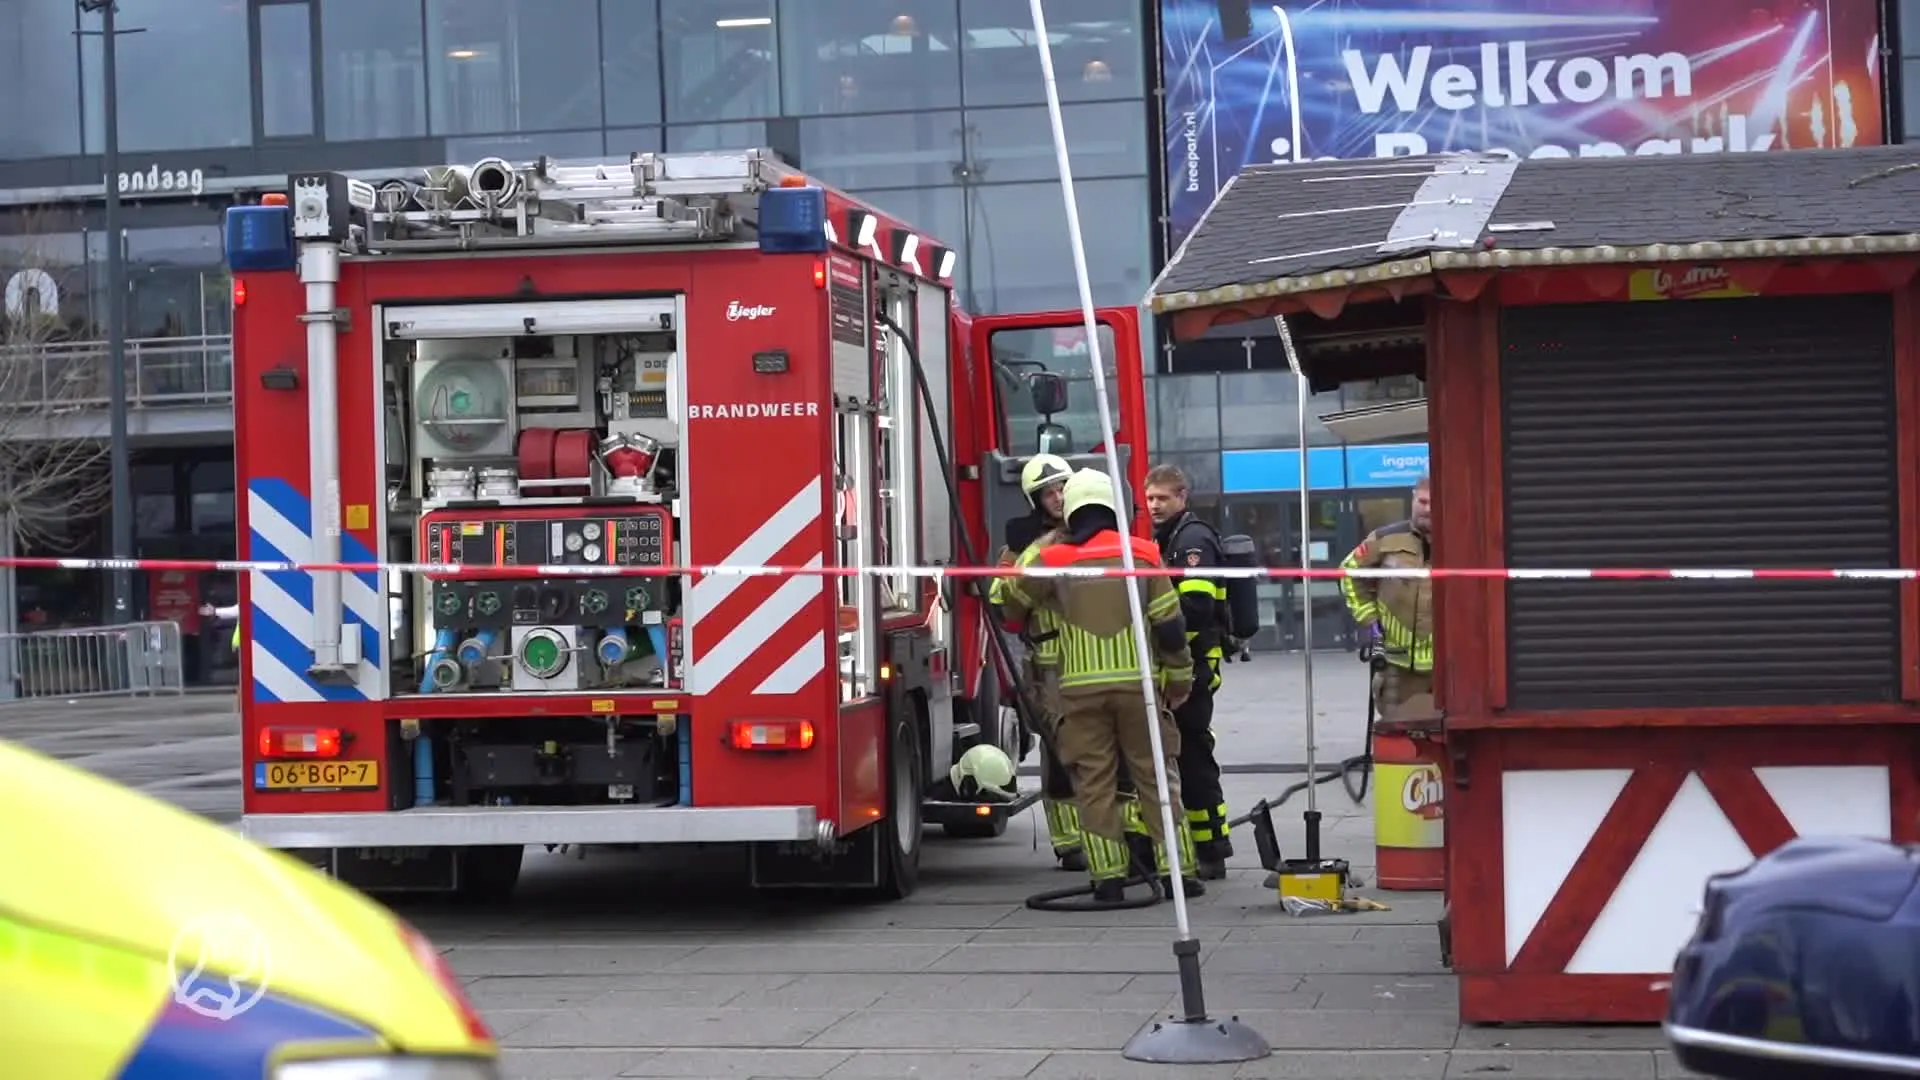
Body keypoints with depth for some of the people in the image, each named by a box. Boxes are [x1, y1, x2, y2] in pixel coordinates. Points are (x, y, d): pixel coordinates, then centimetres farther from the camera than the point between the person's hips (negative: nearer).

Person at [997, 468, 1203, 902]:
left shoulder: (1053, 561, 3)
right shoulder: (1143, 555, 1)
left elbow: (1013, 603, 20)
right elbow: (1170, 625, 1)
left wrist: (1015, 622, 44)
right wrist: (1179, 679, 13)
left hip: (1081, 687, 0)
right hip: (1138, 683, 0)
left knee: (1094, 782, 5)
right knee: (1157, 777, 7)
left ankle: (1108, 876, 0)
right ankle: (1176, 871, 5)